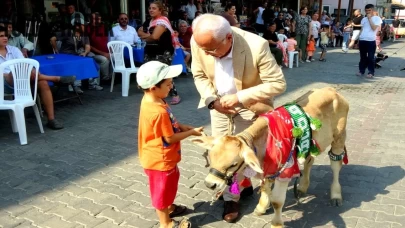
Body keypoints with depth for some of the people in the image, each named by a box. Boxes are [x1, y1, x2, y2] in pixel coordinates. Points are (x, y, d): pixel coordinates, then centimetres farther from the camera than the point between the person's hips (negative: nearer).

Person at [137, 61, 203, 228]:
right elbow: (170, 138, -24)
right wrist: (191, 132, -12)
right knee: (162, 189, 11)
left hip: (163, 157, 9)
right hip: (160, 159, -9)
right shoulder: (158, 112, -34)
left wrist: (185, 127, -3)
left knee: (170, 184, 28)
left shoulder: (150, 100, -4)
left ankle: (169, 207, 50)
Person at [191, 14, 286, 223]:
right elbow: (199, 75, -5)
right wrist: (212, 100, -21)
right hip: (219, 104, 4)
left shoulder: (257, 46, -34)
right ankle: (243, 184, 35)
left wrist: (239, 97, -31)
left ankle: (231, 197, 21)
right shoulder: (199, 42, -22)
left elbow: (278, 84, -27)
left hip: (249, 105, -4)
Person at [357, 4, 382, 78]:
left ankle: (371, 72, 2)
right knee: (362, 57, 11)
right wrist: (359, 39, 12)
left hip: (371, 41, -5)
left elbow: (374, 28, -14)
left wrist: (369, 18, -12)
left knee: (370, 57, -3)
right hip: (362, 40, 5)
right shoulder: (364, 19, 16)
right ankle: (361, 70, 18)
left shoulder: (377, 18, 0)